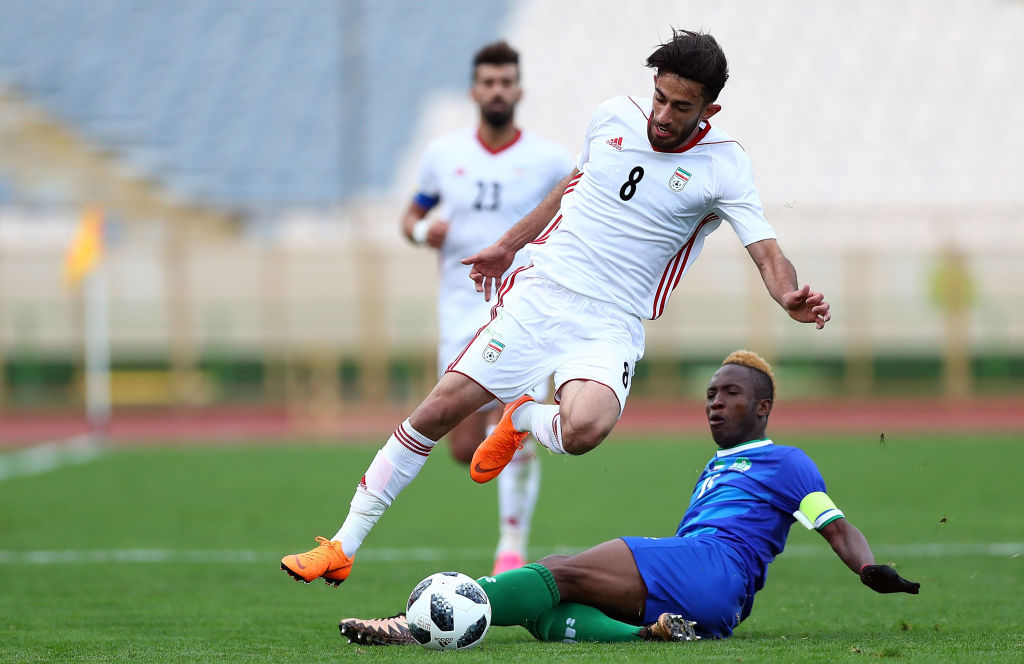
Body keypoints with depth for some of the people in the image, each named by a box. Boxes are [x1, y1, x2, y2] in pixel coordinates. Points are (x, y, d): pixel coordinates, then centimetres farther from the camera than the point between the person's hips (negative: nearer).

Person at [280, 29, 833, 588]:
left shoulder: (722, 165, -7)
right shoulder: (614, 117, 4)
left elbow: (767, 252, -14)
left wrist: (791, 299, -35)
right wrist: (508, 244, 30)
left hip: (611, 327, -3)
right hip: (538, 294, 3)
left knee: (583, 429, -33)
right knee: (440, 409, -6)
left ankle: (521, 417, 5)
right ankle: (342, 548, 5)